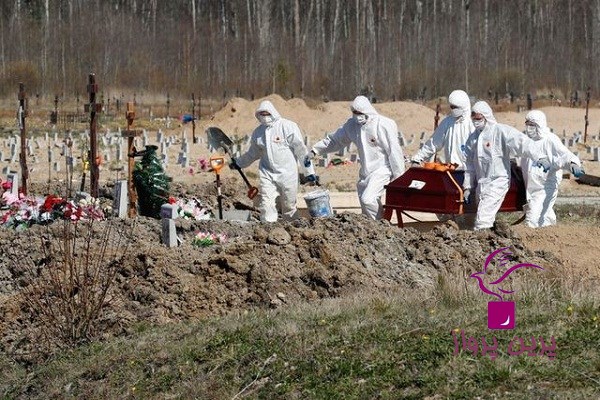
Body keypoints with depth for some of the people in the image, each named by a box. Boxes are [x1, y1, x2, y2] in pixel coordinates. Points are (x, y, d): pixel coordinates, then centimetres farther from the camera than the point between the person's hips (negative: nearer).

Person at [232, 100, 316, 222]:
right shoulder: (258, 132, 8)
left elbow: (301, 150, -6)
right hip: (267, 174, 3)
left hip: (287, 174, -3)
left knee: (289, 206, 5)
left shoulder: (288, 127, -7)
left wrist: (309, 172, -7)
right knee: (267, 205, -9)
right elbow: (253, 153, 25)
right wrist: (238, 163, 27)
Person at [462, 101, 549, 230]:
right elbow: (469, 164, 18)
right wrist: (467, 187, 16)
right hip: (481, 184, 7)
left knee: (483, 219, -17)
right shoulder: (472, 138, 13)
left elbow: (522, 142, -20)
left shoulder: (501, 131, -9)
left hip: (498, 181, -7)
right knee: (487, 219, 12)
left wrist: (540, 157, -32)